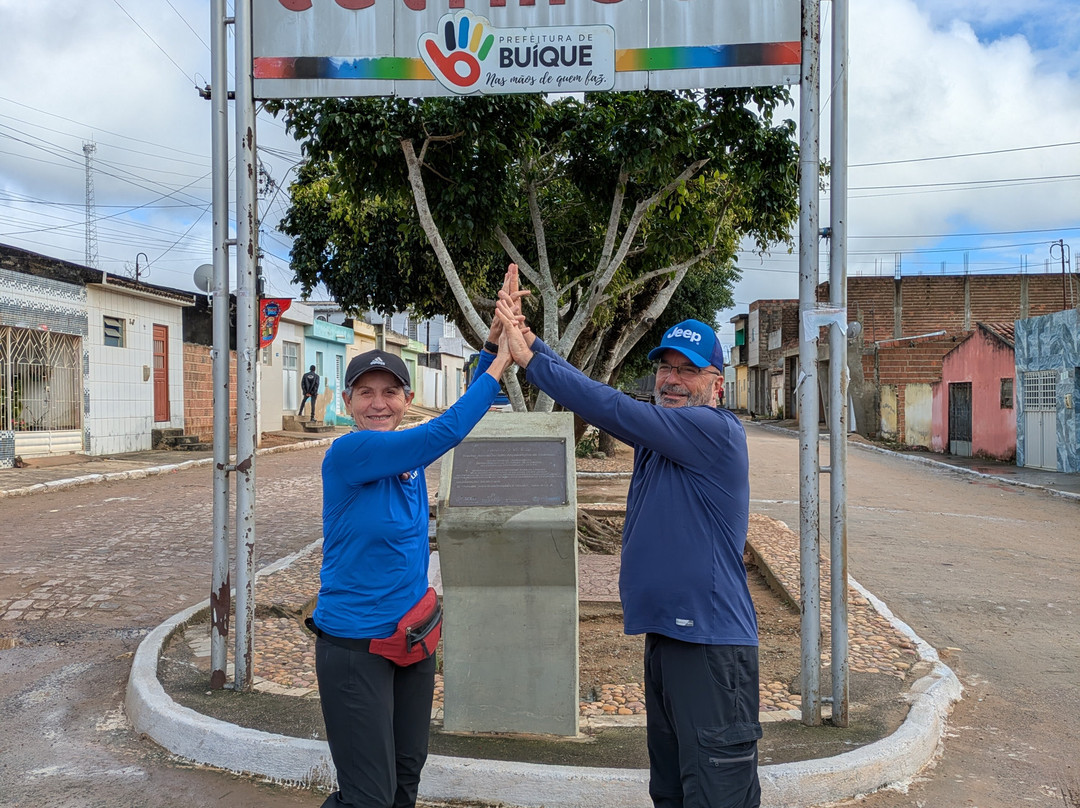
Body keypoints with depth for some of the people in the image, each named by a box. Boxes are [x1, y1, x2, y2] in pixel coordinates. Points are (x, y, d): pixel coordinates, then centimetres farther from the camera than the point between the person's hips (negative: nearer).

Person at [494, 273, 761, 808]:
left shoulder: (716, 429, -15)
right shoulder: (658, 433, 11)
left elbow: (612, 409, -21)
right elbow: (596, 402, 1)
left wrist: (529, 358, -17)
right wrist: (528, 339, -11)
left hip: (711, 643, -9)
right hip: (665, 636, 9)